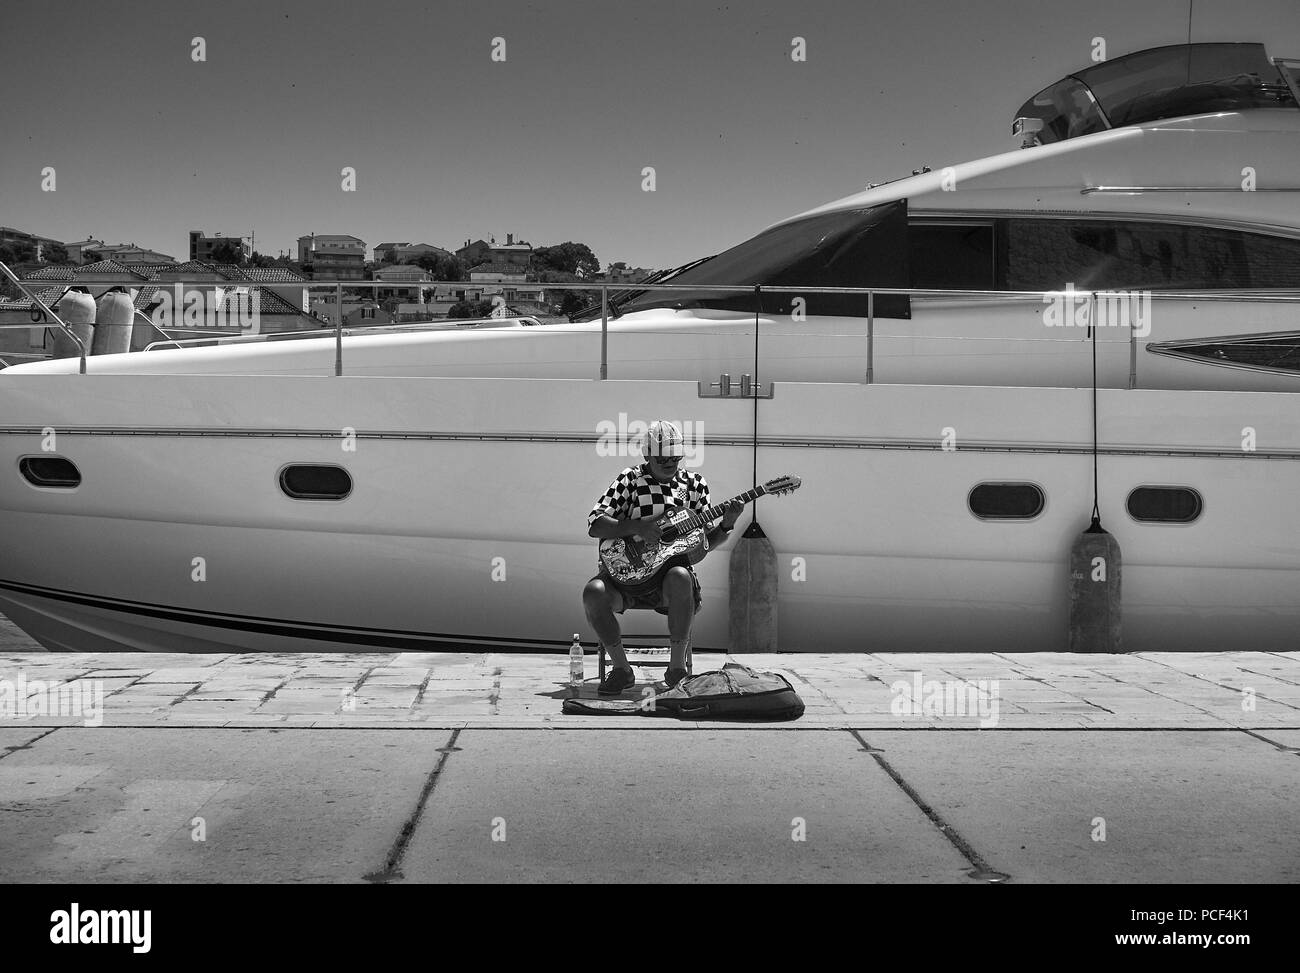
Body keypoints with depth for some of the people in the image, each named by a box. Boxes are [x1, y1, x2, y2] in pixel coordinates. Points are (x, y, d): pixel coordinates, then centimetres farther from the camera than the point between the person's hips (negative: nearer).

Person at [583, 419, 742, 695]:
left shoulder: (694, 484, 10)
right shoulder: (630, 479, 3)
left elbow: (705, 541, 11)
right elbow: (594, 524, -7)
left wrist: (725, 526, -10)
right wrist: (636, 527, -20)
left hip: (670, 570, 0)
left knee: (680, 578, -37)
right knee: (593, 593, -31)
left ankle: (676, 669, -21)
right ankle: (621, 670, -8)